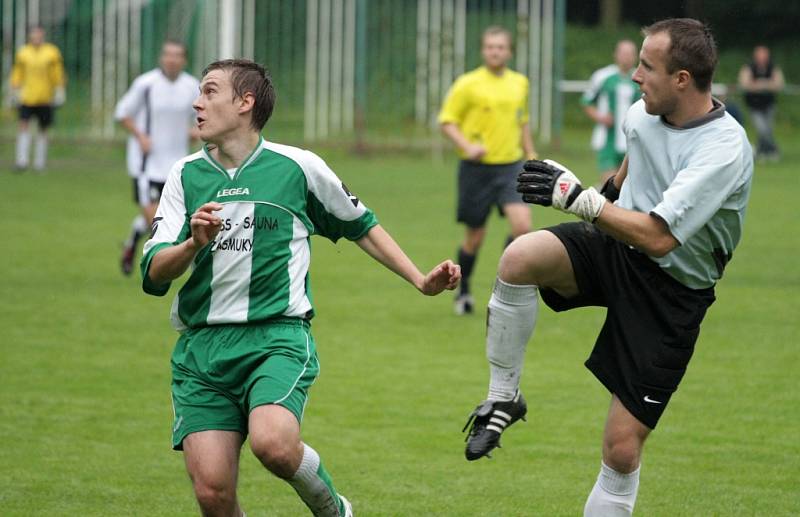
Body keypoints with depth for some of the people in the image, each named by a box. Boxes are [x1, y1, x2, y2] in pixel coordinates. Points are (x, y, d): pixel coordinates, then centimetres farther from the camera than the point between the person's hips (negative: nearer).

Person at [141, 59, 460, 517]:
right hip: (201, 345, 3)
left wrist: (421, 281, 13)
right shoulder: (186, 175, 9)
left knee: (273, 442, -31)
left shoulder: (298, 166, 4)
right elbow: (154, 274, 2)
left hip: (278, 335, -3)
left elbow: (361, 225, 19)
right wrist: (194, 244, -17)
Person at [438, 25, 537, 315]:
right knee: (475, 237, 5)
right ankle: (463, 290, 28)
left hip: (510, 166, 3)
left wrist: (530, 155, 18)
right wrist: (467, 146, -19)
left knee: (522, 225, -18)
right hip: (477, 169, -3)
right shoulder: (468, 84, -6)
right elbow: (446, 121, -4)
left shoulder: (520, 83, 8)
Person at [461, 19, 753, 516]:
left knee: (623, 447, -6)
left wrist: (578, 197, -29)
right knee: (519, 259, -26)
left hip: (671, 292, -5)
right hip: (615, 247, 5)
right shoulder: (643, 113, -3)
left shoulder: (725, 151, -26)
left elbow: (657, 237, -31)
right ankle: (503, 399, -10)